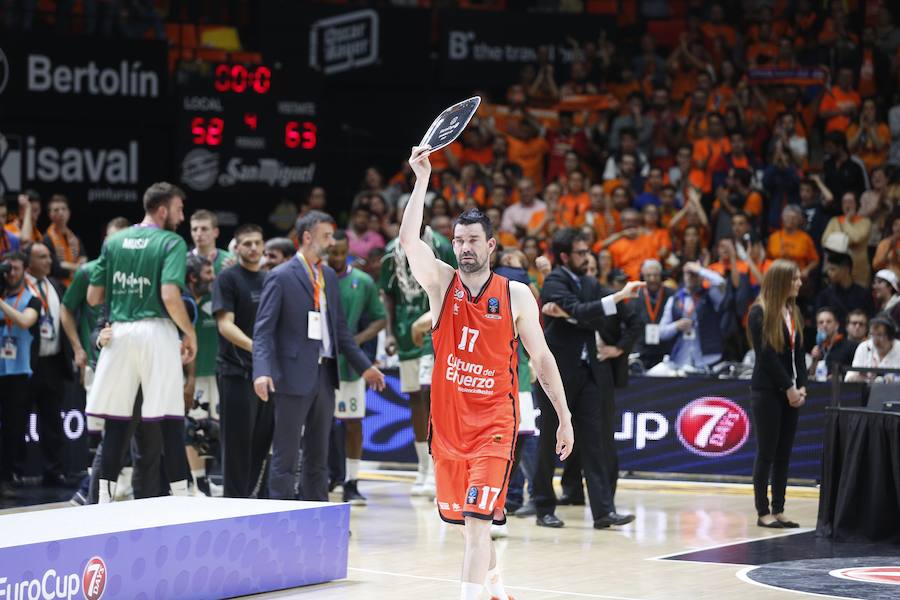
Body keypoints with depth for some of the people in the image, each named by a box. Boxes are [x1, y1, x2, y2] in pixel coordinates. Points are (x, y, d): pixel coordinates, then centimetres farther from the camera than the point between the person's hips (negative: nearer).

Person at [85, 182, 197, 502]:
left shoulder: (114, 242, 10)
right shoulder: (172, 242, -5)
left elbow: (93, 297, 11)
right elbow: (170, 296, -17)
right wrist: (190, 333, -5)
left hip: (119, 332, 5)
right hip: (156, 331, -5)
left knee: (116, 420, 8)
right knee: (170, 419, -1)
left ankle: (105, 497, 8)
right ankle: (180, 495, -2)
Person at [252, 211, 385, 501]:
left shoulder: (329, 275, 13)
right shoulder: (281, 277, -8)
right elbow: (263, 330, -12)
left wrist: (364, 366, 15)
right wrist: (262, 372, -25)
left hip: (325, 373, 7)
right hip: (295, 376, -7)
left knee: (318, 455, 12)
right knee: (286, 455, -3)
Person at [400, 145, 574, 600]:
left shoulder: (516, 295, -1)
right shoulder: (442, 282, 1)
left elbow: (541, 358, 4)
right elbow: (409, 241, -16)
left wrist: (564, 417, 3)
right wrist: (423, 178, -22)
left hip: (493, 423, -3)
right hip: (448, 420, 3)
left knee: (478, 519, -15)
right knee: (465, 519, 14)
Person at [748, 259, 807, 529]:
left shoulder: (794, 312, 12)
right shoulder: (760, 313, -8)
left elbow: (798, 353, 11)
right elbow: (767, 354, -12)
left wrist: (801, 386, -1)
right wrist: (788, 387, -12)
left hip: (790, 392, 6)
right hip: (767, 391, -6)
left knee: (784, 454, 6)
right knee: (766, 453, -2)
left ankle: (778, 510, 11)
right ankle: (763, 513, 3)